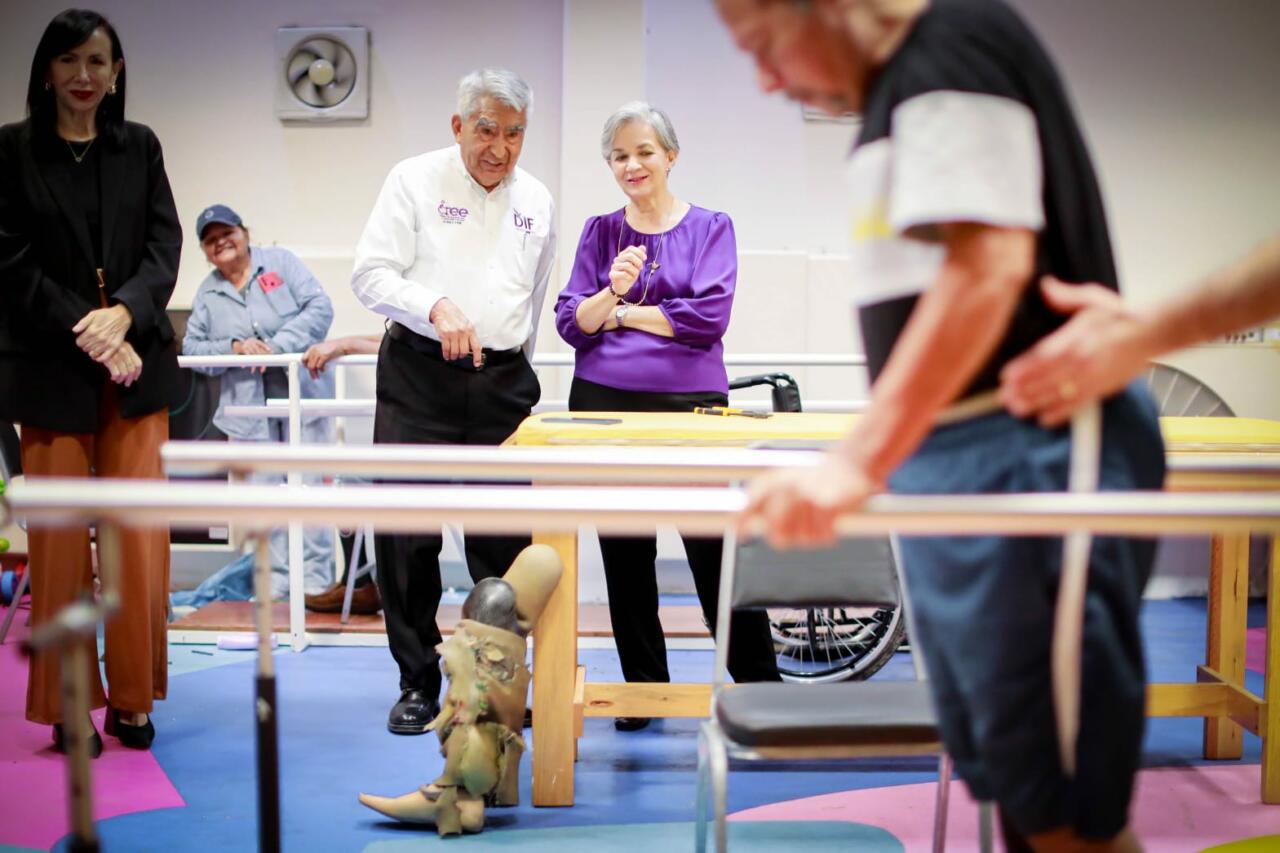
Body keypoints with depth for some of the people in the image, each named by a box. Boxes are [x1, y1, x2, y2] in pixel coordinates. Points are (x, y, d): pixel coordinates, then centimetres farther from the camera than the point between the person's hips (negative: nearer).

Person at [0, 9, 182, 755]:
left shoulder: (140, 147, 11)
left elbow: (165, 246, 4)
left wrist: (124, 314, -14)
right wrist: (88, 334, -12)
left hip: (136, 365, 2)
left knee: (141, 538, -1)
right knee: (60, 539, 1)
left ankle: (131, 696, 11)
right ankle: (67, 705, 12)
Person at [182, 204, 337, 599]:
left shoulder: (280, 262, 2)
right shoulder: (207, 293, 12)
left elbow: (319, 307, -8)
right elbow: (192, 348, 5)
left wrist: (278, 346, -18)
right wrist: (234, 347, -13)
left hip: (302, 394, -3)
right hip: (249, 406, 3)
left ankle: (315, 578, 3)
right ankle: (275, 580, 12)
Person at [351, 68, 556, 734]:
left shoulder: (535, 201, 14)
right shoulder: (414, 181, 2)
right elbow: (370, 274, -5)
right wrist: (437, 306, -20)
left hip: (502, 380, 3)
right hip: (418, 375, -3)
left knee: (505, 537, 2)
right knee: (408, 533, -3)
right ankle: (417, 681, 11)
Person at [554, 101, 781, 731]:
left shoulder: (711, 228, 3)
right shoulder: (600, 231, 11)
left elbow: (708, 318, -10)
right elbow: (570, 323, 4)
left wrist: (623, 312, -3)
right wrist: (612, 290, -15)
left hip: (689, 406, -3)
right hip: (605, 406, 3)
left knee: (717, 553, -3)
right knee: (624, 556, 10)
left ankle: (760, 684, 10)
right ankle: (643, 688, 23)